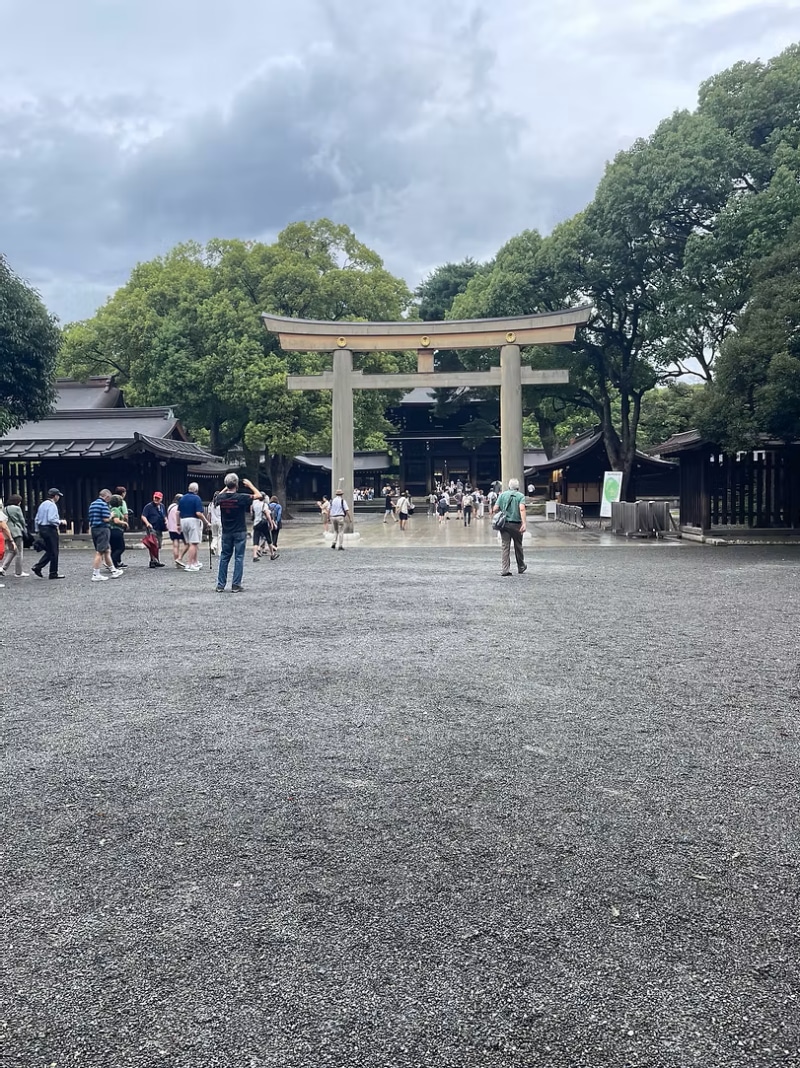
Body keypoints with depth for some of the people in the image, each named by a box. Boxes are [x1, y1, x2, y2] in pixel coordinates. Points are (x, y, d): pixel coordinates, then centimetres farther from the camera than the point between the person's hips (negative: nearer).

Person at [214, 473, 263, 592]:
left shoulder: (221, 498, -5)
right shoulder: (241, 498, -17)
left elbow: (216, 497, 22)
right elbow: (259, 496, -8)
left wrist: (226, 488, 19)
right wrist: (250, 485, 3)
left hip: (226, 532, 4)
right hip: (240, 532, -4)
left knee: (224, 557, 11)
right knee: (239, 558, 2)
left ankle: (220, 585, 11)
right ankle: (236, 585, 1)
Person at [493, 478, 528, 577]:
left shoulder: (502, 495, 5)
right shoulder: (520, 496, -2)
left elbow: (495, 509, -1)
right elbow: (522, 509, -18)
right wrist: (524, 523, -23)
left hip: (504, 524, 1)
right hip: (516, 524, -1)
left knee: (505, 547, 2)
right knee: (518, 547, 14)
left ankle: (505, 570, -5)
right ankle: (521, 568, 30)